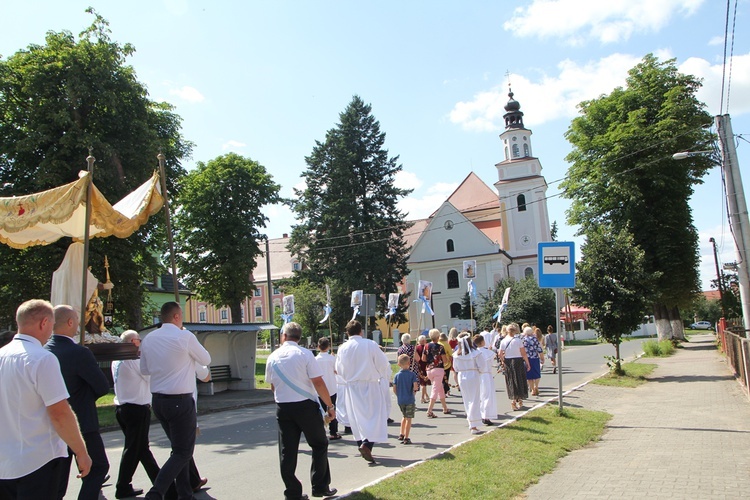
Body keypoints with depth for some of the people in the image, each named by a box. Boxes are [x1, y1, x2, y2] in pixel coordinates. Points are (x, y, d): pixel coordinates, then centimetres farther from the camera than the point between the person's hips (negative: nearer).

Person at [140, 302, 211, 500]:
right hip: (181, 401, -7)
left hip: (157, 400, 7)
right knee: (183, 452, 2)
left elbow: (144, 369, 15)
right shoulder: (185, 336, -14)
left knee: (178, 448, 19)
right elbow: (206, 360, 0)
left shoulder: (148, 339, 4)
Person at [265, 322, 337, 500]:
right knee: (319, 445, 13)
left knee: (287, 451, 10)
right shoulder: (305, 354, -9)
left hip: (282, 407, 4)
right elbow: (318, 382, -14)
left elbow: (272, 386, 14)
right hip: (306, 406, -3)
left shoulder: (272, 357, 3)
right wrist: (330, 406, -6)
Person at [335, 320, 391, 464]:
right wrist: (387, 376, 16)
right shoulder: (370, 344, -10)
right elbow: (383, 364, -4)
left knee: (357, 417, 14)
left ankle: (361, 444, 21)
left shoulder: (343, 348, -3)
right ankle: (367, 443, -17)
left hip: (352, 386, 3)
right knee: (375, 415, 0)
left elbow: (339, 370, 9)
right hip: (370, 385, -3)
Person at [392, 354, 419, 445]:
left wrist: (399, 396, 12)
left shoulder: (397, 375, -1)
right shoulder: (412, 374, -9)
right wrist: (413, 391, 4)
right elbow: (415, 387, -17)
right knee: (409, 418, 4)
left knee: (404, 416, 23)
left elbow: (394, 389, -3)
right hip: (410, 400, -4)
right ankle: (406, 438, 4)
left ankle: (401, 434, 26)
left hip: (400, 400, 4)